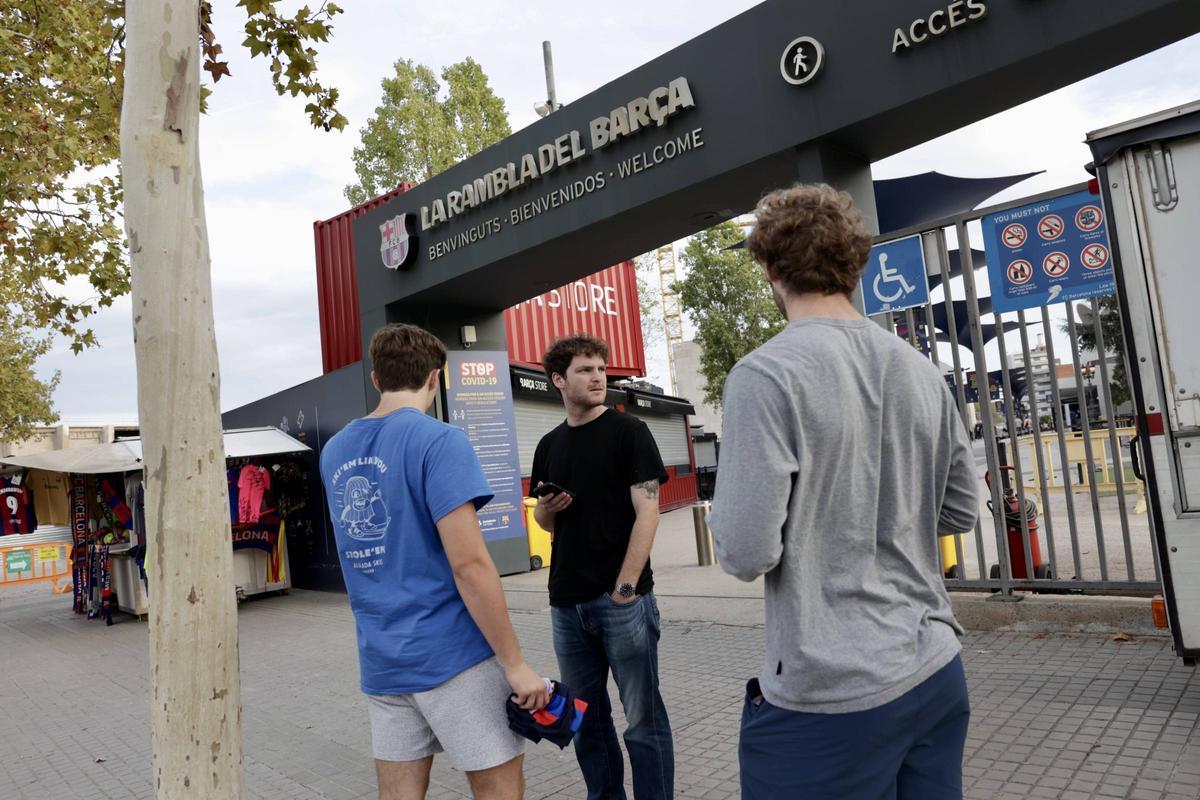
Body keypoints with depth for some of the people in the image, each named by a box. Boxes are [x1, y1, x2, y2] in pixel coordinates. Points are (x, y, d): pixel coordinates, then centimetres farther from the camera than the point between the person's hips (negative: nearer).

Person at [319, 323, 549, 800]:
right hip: (452, 654, -6)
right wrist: (515, 664, -14)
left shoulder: (334, 452, 8)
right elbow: (468, 564, -20)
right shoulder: (439, 441, -14)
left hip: (380, 662, 7)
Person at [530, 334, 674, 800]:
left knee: (643, 718, 4)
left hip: (622, 598, -5)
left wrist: (625, 588, -16)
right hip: (567, 604, 6)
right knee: (586, 718, 16)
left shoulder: (628, 431, -4)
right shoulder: (549, 446, 11)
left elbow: (647, 511, -10)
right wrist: (545, 509, -4)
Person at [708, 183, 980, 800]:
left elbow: (748, 553, -20)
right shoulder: (922, 372, 2)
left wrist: (720, 513, 1)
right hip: (936, 674, 7)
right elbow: (960, 513, 10)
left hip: (829, 697, -6)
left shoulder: (765, 374, -17)